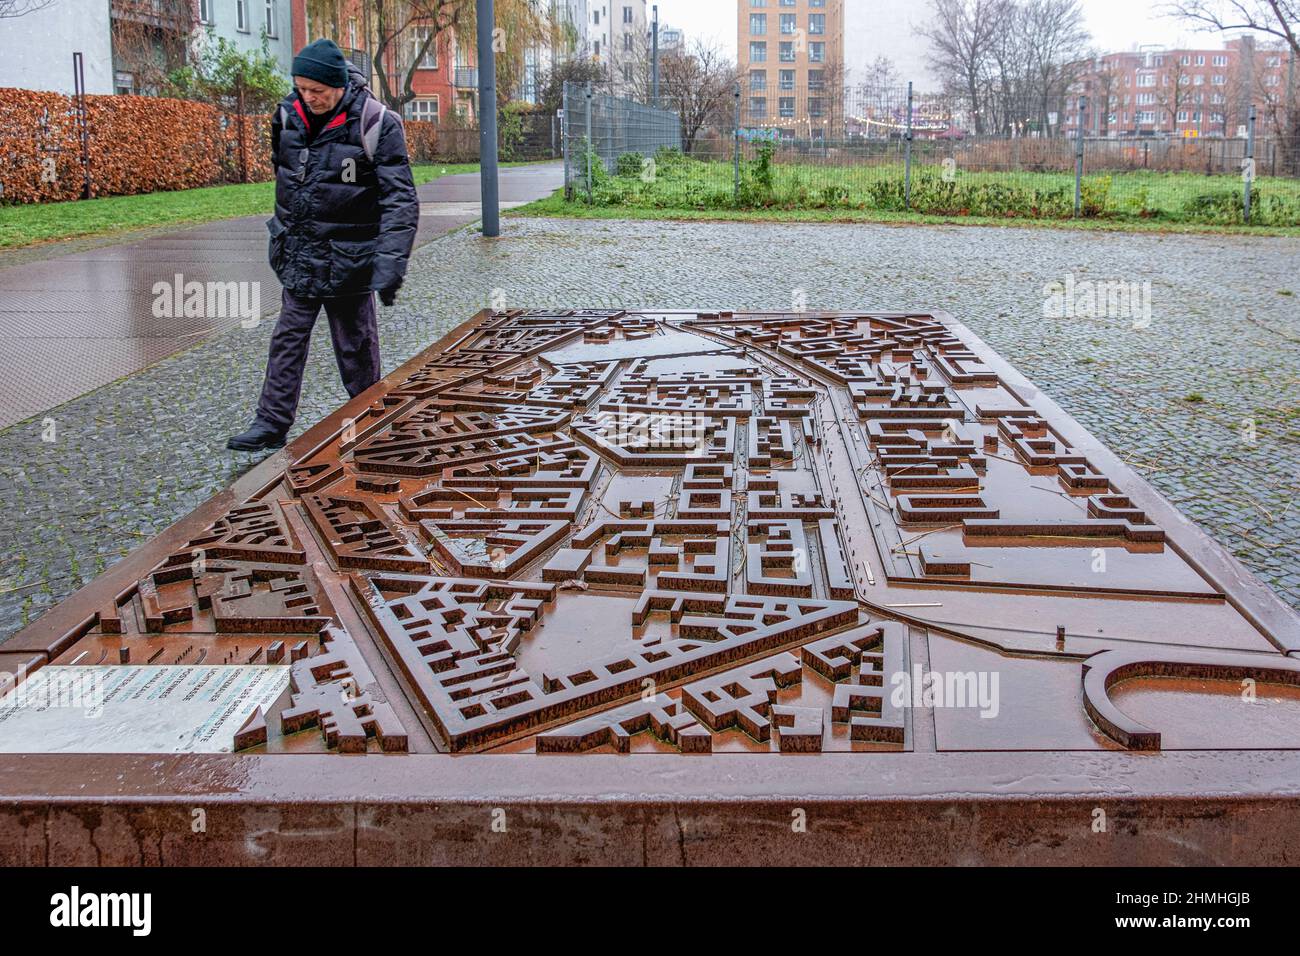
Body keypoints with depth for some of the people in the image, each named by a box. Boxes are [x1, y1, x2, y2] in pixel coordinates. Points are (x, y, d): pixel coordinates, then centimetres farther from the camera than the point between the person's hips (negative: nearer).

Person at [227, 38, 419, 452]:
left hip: (347, 261, -5)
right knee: (287, 339, 9)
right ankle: (272, 423, 17)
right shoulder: (290, 115, 0)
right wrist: (281, 236, 22)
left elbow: (400, 199, -16)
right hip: (298, 256, 5)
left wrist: (391, 262, -23)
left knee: (355, 345, 7)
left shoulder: (375, 124, -16)